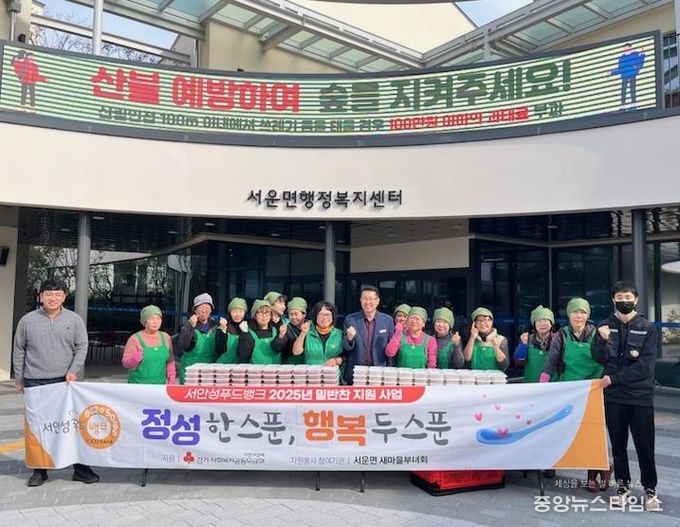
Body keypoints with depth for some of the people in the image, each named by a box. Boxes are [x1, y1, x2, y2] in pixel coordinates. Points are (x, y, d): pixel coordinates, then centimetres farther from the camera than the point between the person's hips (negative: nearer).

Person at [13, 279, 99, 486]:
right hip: (35, 382, 1)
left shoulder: (74, 320, 2)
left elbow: (82, 347, 3)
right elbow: (19, 351, 9)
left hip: (64, 381, 0)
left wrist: (73, 371, -8)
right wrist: (19, 379, 9)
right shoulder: (28, 320, 3)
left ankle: (80, 467, 11)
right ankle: (39, 469, 19)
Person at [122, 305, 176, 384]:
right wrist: (136, 358, -26)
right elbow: (125, 363, -6)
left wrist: (171, 379, 5)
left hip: (160, 385, 4)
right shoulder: (135, 339, -5)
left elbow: (170, 361, 14)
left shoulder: (165, 337, 7)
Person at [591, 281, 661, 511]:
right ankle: (623, 486, 25)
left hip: (640, 396, -2)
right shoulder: (606, 326, 4)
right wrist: (603, 340, -21)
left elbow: (645, 365, -10)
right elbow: (598, 358, -2)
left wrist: (613, 378, -12)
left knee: (645, 446, 4)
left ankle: (650, 490, 20)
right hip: (613, 396, 2)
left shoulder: (647, 328, -2)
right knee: (618, 443, 11)